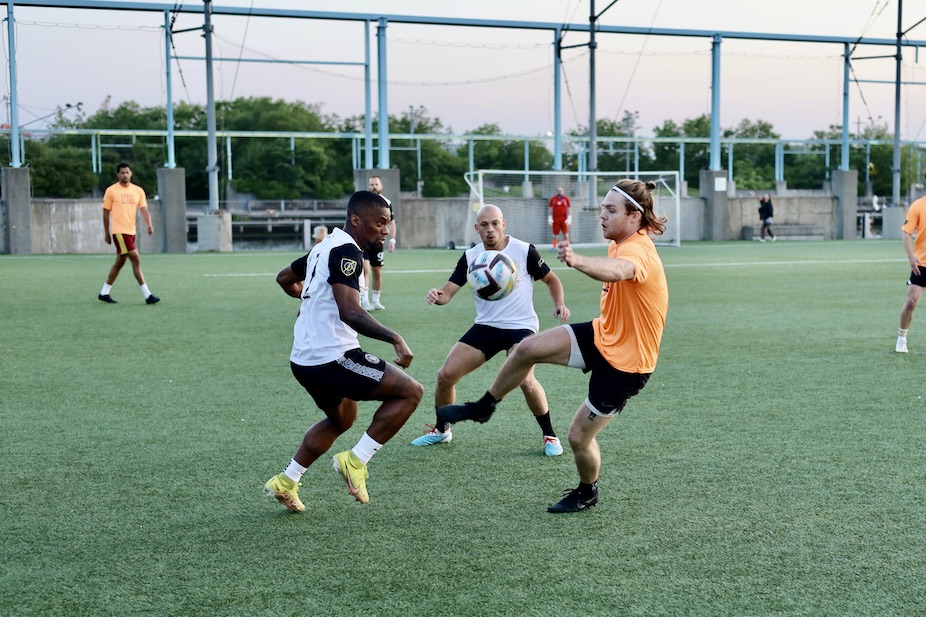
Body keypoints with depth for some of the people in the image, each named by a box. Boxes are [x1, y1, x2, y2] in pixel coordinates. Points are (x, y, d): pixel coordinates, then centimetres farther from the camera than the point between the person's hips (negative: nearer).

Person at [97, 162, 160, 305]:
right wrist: (106, 233, 2)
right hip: (118, 231, -6)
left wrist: (149, 224, -17)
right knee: (136, 260, -13)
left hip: (131, 231, 6)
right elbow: (106, 213, 1)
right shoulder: (111, 191, -4)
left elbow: (144, 210, 1)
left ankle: (104, 293, 27)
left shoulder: (138, 190, 7)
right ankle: (147, 295, -13)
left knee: (120, 262, 14)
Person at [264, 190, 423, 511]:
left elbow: (284, 277, 32)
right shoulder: (346, 251, -15)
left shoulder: (325, 246, 14)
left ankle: (285, 482, 30)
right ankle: (355, 461, -7)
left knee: (342, 419, 31)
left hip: (304, 359, 10)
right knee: (410, 391, -6)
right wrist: (395, 338, -30)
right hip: (333, 357, -10)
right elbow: (350, 312, -28)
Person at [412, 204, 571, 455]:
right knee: (445, 375, -3)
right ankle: (441, 430, 23)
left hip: (521, 326, -4)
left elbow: (551, 279, 3)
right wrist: (437, 295, -29)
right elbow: (448, 292, -5)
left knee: (525, 380, -29)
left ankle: (550, 435, -6)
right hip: (485, 327, 4)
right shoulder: (470, 257, -1)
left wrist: (559, 304, -15)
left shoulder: (524, 251, -10)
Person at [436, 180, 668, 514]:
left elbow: (617, 270, -55)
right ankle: (483, 408, 12)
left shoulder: (639, 251, -29)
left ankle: (587, 493, 31)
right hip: (602, 335, 8)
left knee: (579, 436, 0)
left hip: (625, 362, -8)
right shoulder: (622, 244, 1)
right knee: (527, 349, -10)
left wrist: (578, 261, -74)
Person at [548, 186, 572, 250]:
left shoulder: (566, 199, 6)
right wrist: (550, 219, 0)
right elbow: (550, 210, 8)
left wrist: (569, 218, -3)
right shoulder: (553, 199, 7)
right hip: (555, 219, 0)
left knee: (566, 234, -3)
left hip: (564, 219, 0)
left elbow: (568, 209, 6)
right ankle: (554, 247, 7)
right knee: (555, 234, 2)